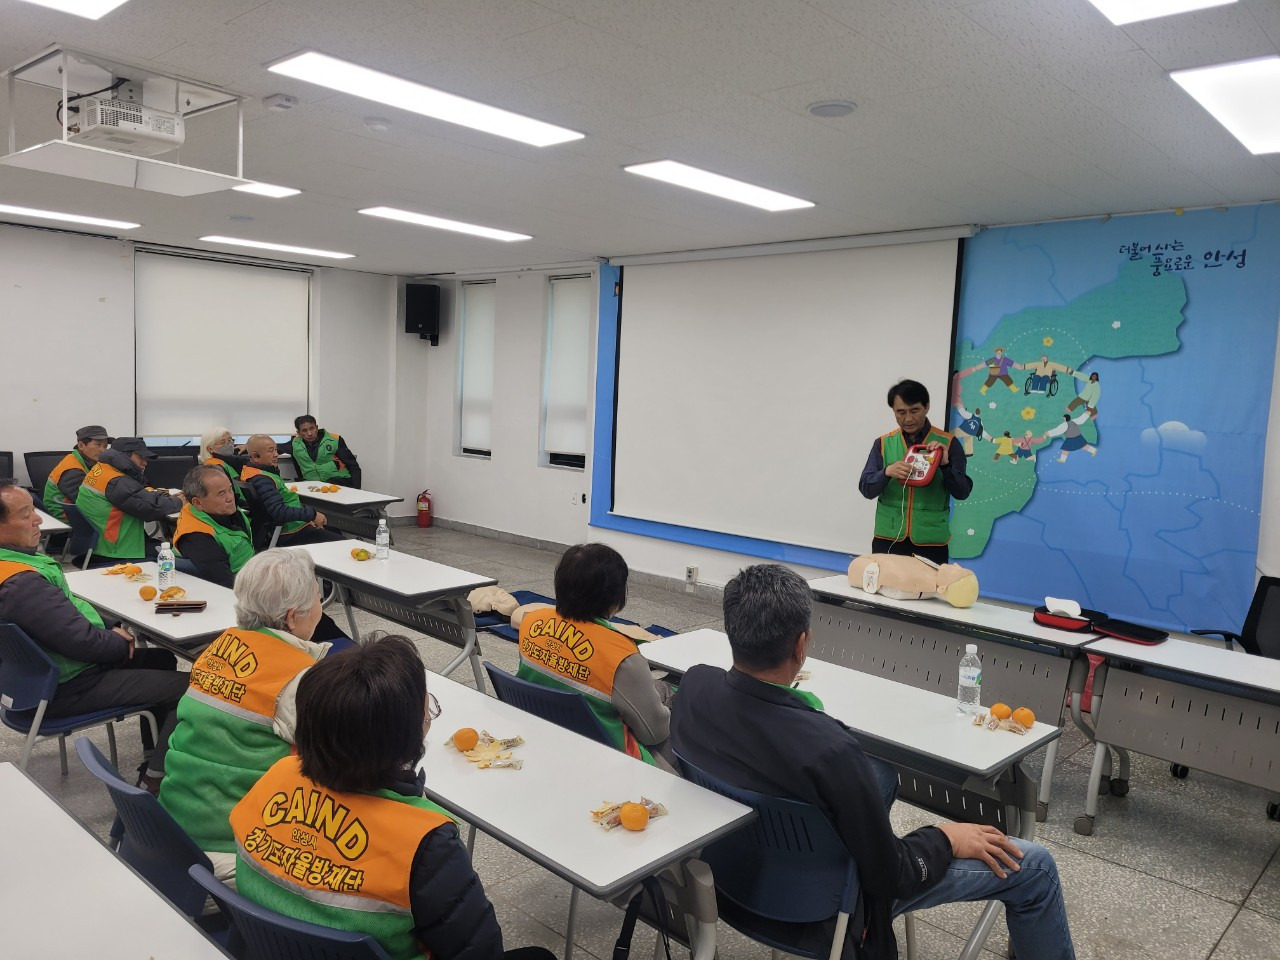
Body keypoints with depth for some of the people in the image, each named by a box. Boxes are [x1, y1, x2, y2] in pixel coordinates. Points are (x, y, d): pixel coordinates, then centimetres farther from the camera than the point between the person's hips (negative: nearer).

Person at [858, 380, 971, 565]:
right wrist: (887, 472, -21)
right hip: (888, 539, 1)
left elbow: (962, 492, -2)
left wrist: (946, 464, -19)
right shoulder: (884, 443, 4)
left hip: (931, 541, -1)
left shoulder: (948, 443, 0)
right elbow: (866, 488, -2)